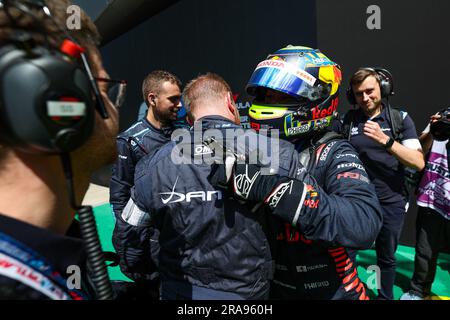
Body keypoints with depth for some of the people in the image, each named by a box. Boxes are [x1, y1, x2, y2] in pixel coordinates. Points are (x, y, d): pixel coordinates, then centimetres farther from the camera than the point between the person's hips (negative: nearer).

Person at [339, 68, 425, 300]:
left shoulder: (400, 119, -2)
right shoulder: (347, 121, 0)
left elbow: (418, 163, -11)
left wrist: (385, 140, -22)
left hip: (391, 202, 0)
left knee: (387, 257, 17)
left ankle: (385, 296, 40)